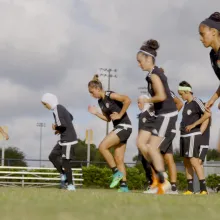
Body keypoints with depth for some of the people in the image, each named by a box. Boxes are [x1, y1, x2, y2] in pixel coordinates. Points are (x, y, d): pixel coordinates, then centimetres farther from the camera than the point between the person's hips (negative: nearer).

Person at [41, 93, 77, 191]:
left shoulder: (56, 110, -16)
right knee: (52, 156, 10)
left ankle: (71, 185, 0)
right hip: (64, 139, 10)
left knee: (65, 161, -6)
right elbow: (71, 117, 24)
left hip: (68, 139, -10)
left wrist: (56, 128, -2)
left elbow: (63, 125, -24)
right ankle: (63, 175, 12)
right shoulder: (60, 107, 12)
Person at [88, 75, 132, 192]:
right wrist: (96, 113, 6)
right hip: (118, 128, 9)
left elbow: (127, 100, -26)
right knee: (119, 159, 6)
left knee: (102, 147, -17)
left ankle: (117, 172, -8)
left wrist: (120, 115, -20)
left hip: (124, 126, -9)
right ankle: (124, 186, 7)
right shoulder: (100, 101, 12)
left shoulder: (110, 95, -13)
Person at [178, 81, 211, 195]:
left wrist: (193, 125, -21)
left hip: (193, 136, -9)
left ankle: (203, 189, -15)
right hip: (184, 136, 9)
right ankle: (190, 189, 11)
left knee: (194, 162, -14)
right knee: (186, 162, 8)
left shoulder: (196, 102, -10)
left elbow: (207, 114, -23)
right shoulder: (186, 104, 15)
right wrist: (182, 126, 13)